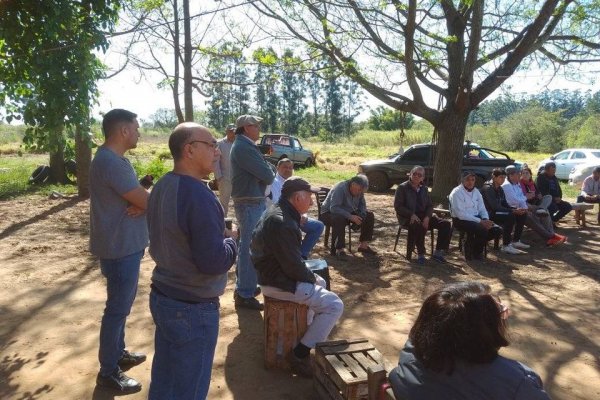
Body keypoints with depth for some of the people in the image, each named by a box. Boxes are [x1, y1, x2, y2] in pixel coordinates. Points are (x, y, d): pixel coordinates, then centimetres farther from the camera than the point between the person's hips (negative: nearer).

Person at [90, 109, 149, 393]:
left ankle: (118, 353, 38)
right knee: (118, 308, 2)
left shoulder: (116, 158, 10)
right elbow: (148, 201, -23)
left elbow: (139, 198, 9)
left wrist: (142, 204, -14)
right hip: (120, 247, -10)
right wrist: (146, 203, 0)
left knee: (122, 303, 22)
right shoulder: (110, 162, -24)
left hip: (126, 243, 10)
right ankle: (108, 372, 17)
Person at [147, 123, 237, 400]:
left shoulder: (162, 187, 3)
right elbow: (213, 262, -27)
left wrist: (216, 234, 8)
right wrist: (231, 243, -7)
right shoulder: (198, 195, -25)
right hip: (192, 309, -8)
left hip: (161, 296, 9)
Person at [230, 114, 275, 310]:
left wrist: (264, 166, -6)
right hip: (251, 204, -11)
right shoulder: (244, 147, -17)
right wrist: (270, 171, 2)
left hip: (249, 202, 11)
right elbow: (267, 176, -19)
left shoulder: (243, 145, 16)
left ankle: (243, 286, 31)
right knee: (250, 248, -5)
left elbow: (257, 171, 14)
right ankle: (244, 295, 3)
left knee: (246, 247, 19)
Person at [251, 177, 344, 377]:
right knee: (335, 305, -7)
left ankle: (309, 330, 36)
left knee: (320, 283, 28)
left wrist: (312, 277, 10)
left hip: (273, 272, 10)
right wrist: (312, 278, -5)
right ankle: (299, 355, -2)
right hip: (279, 284, -10)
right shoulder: (283, 224, -27)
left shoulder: (276, 212, 6)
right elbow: (294, 268, -25)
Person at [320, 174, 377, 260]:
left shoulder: (359, 191, -5)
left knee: (369, 216, -5)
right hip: (329, 213, -8)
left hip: (348, 212, 8)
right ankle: (339, 250, -33)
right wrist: (350, 216, -41)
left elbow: (362, 204, 6)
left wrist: (361, 216, -16)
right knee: (339, 219, -42)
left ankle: (363, 245, 1)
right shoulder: (339, 189, -28)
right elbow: (334, 208, -37)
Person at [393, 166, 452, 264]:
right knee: (420, 226, -39)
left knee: (446, 224, -12)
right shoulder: (402, 187, -3)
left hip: (423, 216, 6)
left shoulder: (424, 189, 15)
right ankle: (420, 254, -21)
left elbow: (430, 206, 12)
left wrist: (427, 217, -10)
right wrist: (412, 215, -22)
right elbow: (397, 206, -10)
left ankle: (438, 252, -4)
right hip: (407, 217, -6)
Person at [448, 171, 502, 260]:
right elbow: (461, 214, -19)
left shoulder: (476, 192, 12)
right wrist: (480, 221, -23)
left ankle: (477, 247, 10)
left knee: (497, 230, -10)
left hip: (476, 218, 7)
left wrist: (486, 220, -9)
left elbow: (482, 209, 14)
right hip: (461, 220, -7)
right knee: (482, 229, -31)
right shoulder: (456, 192, -11)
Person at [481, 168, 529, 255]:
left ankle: (515, 241, 10)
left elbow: (505, 204, 11)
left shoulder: (500, 189, 12)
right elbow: (495, 207, -24)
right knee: (510, 216, -31)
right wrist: (513, 211, -27)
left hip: (498, 212, 10)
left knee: (522, 214, 2)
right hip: (490, 214, -9)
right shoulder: (488, 188, -16)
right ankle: (506, 246, -26)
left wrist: (517, 210, -8)